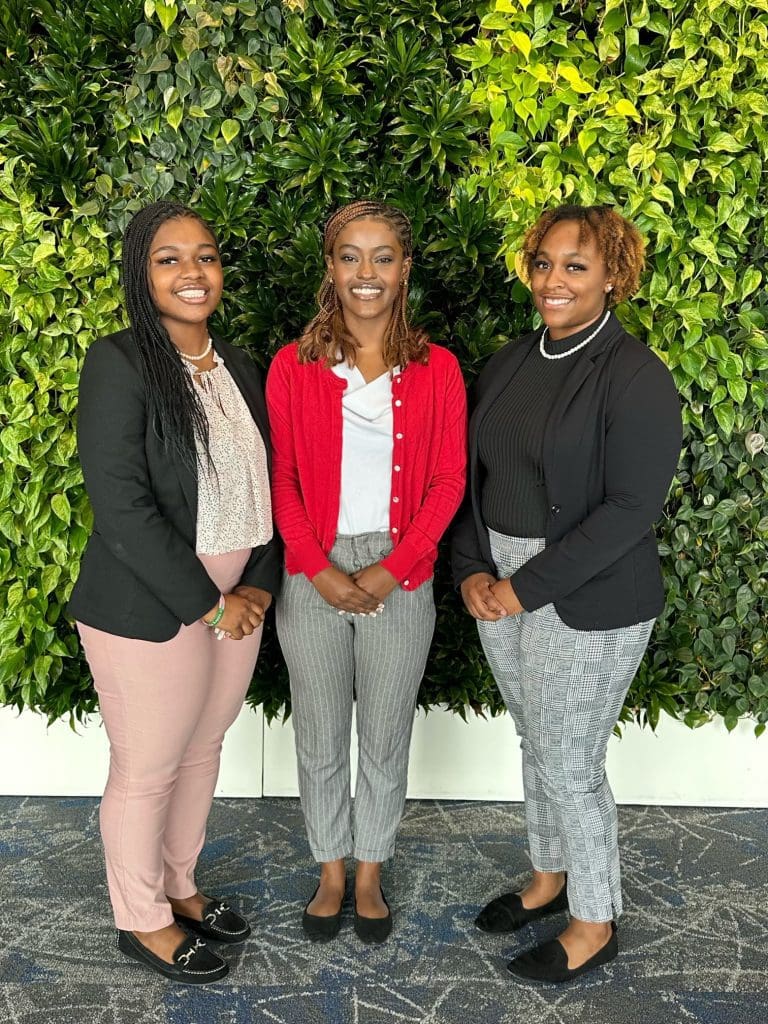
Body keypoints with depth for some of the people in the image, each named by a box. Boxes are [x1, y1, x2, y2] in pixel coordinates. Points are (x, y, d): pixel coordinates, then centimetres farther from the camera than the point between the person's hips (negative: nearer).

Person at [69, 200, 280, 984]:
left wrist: (261, 585, -2)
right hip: (148, 611, -6)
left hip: (237, 604, 6)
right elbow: (121, 505, -20)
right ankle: (142, 920, 31)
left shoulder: (239, 369, 7)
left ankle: (179, 887, 41)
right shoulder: (118, 364, -14)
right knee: (148, 769, 8)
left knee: (203, 749, 19)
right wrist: (205, 603, -16)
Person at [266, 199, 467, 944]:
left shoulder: (437, 370, -1)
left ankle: (370, 874, 34)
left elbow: (447, 483, -3)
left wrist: (391, 571, -12)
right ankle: (330, 873, 34)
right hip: (314, 579, 0)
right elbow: (279, 478, -2)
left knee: (385, 737, 13)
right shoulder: (293, 366, -2)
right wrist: (321, 572, -12)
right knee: (320, 737, 13)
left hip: (400, 580, 0)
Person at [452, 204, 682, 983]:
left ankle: (595, 923, 26)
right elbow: (473, 474, 9)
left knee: (570, 764, 4)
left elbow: (632, 506, -19)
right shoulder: (509, 363, 6)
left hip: (588, 600, -6)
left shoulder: (635, 377, -14)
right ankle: (549, 877, 42)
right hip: (501, 588, 6)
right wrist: (472, 570, -4)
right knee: (536, 745, 20)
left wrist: (528, 587, -18)